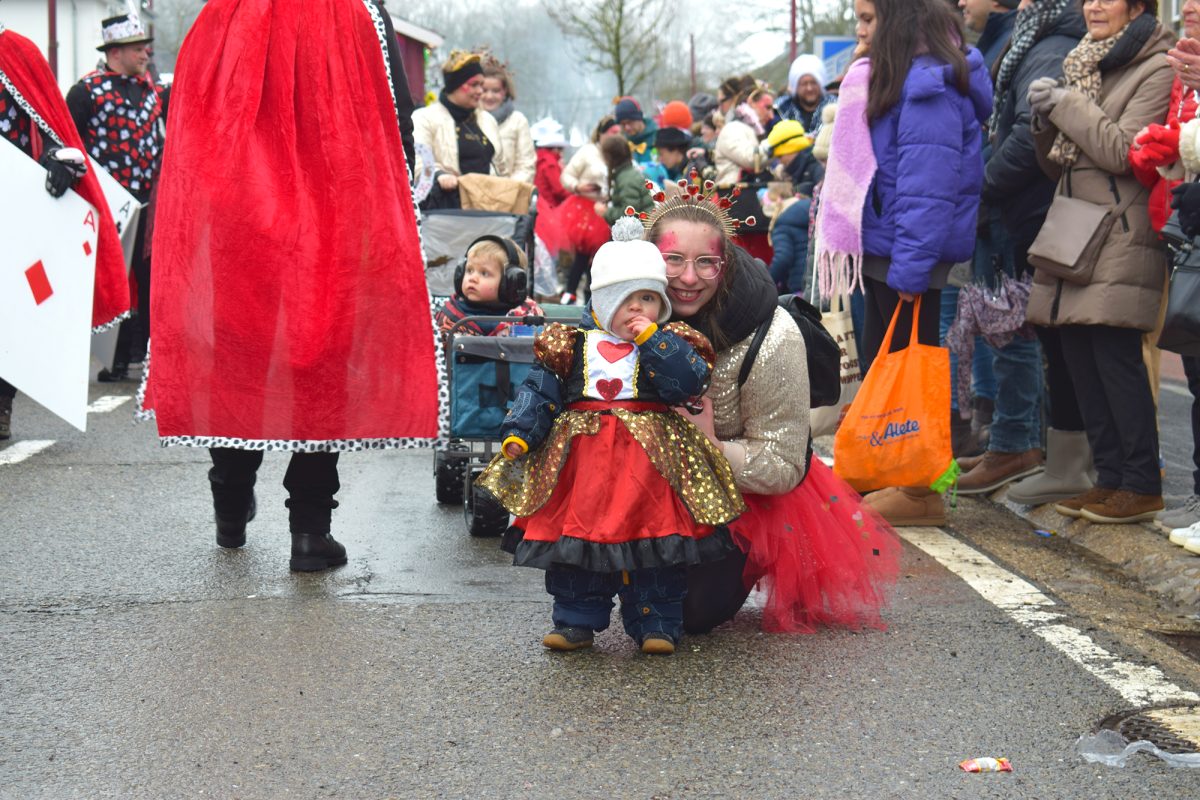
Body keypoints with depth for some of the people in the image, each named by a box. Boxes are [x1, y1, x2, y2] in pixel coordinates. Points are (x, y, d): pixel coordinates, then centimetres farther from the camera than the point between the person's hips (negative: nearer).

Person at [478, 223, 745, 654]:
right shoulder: (573, 346, 8)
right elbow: (540, 392, 7)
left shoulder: (672, 344, 5)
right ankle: (576, 621, 16)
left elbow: (689, 383, -12)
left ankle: (656, 625, 9)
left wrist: (652, 339, -13)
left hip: (651, 462, -1)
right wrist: (518, 434, -5)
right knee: (574, 536, 3)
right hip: (582, 458, 1)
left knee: (655, 536, -2)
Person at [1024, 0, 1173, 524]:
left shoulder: (1156, 70, -5)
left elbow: (1123, 151, -16)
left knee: (1114, 353, -10)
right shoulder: (1085, 65, 18)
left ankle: (1142, 486, -2)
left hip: (1121, 237, -8)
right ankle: (1110, 477, 14)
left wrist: (1067, 106, -11)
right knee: (1079, 355, 6)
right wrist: (1045, 120, 0)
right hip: (1073, 233, 8)